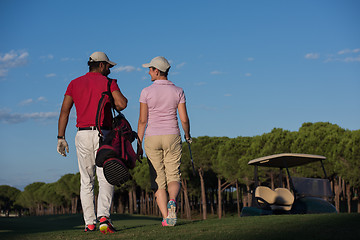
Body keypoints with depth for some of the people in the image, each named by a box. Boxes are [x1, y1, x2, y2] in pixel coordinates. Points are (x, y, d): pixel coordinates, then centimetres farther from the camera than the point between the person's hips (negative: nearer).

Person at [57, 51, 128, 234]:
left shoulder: (74, 83, 12)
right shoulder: (108, 82, 2)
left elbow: (64, 111, 4)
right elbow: (122, 103, -14)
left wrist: (61, 138, 3)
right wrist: (111, 104, 10)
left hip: (83, 135, 3)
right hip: (104, 135, -3)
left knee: (86, 181, 10)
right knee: (105, 179, -4)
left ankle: (90, 223, 10)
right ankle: (103, 216, -23)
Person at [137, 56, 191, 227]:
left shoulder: (146, 92, -4)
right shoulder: (178, 91, 1)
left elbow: (142, 120, -6)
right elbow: (184, 119, -2)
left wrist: (139, 144, 1)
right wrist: (187, 135, 17)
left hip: (152, 138, -1)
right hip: (172, 136, 1)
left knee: (158, 180, 6)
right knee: (173, 177, 7)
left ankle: (166, 218, -2)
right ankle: (172, 201, -26)